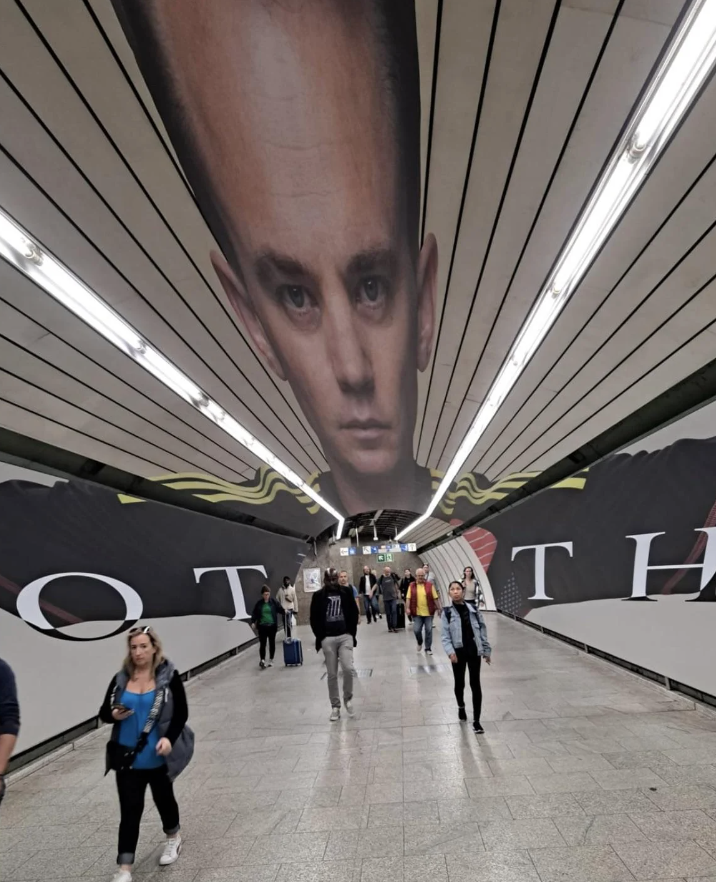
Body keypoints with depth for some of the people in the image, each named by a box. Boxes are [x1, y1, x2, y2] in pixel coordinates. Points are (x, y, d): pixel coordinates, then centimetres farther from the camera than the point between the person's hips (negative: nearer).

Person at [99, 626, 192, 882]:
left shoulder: (168, 676, -14)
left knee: (163, 797, 20)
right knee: (130, 810, 4)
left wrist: (169, 738, -25)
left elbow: (181, 713, -11)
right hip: (127, 757, 1)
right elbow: (104, 712, 4)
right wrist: (115, 715, -19)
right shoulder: (120, 679, -5)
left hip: (158, 756, -1)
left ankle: (173, 838, 47)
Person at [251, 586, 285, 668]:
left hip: (272, 626, 0)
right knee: (262, 643, -5)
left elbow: (281, 610, -2)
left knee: (272, 643, 9)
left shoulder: (274, 602, -2)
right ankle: (262, 660, -1)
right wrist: (253, 622, -8)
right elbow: (255, 613, 3)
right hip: (262, 626, 0)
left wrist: (285, 613, -20)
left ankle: (271, 660, 22)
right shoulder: (259, 603, 1)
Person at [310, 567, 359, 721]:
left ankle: (348, 698, 14)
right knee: (332, 674, 5)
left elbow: (354, 613, 7)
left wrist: (351, 632, 0)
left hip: (345, 636, 0)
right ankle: (335, 706, 19)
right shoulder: (318, 596, -1)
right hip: (328, 639, 0)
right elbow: (314, 618, 3)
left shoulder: (346, 592, 2)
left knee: (348, 668, -12)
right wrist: (320, 637, -4)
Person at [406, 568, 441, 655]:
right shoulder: (412, 586, 2)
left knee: (428, 630, 3)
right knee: (416, 630, -3)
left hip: (429, 612, 0)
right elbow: (409, 598, 0)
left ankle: (428, 648, 17)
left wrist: (438, 608, 0)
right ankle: (420, 642, 28)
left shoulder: (430, 585, 0)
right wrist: (408, 608, -9)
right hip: (417, 613, 0)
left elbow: (435, 598, 1)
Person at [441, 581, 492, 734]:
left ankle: (476, 721, 11)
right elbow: (445, 635, -8)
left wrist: (486, 650, 5)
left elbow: (482, 630, 5)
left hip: (474, 651, 1)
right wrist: (450, 651, -23)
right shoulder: (447, 612, -6)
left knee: (475, 684, 1)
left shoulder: (473, 608, -1)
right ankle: (461, 707, 44)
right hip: (458, 652, -1)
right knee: (459, 683, 14)